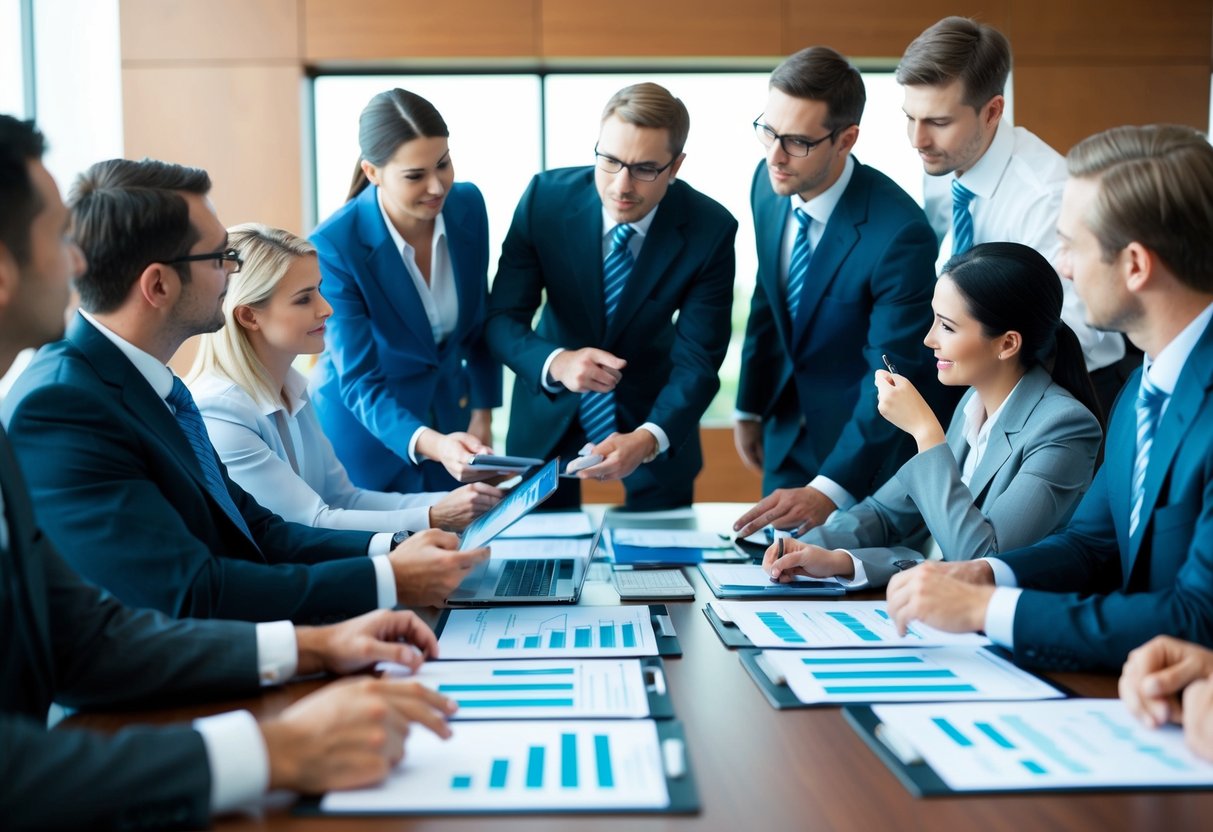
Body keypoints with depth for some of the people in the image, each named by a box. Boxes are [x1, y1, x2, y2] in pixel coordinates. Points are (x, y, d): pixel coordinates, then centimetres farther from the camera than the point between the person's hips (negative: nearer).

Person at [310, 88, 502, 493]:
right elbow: (360, 382, -26)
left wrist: (482, 412, 5)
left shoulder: (468, 205, -13)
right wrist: (429, 444, -42)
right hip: (365, 429, -4)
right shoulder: (334, 245, -27)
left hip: (451, 412, 5)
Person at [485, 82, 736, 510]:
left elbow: (698, 360, -22)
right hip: (551, 409, 1)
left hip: (653, 414, 0)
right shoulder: (545, 197, -20)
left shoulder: (710, 229, -21)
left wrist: (648, 439, -40)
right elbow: (501, 318, -17)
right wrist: (556, 363, -38)